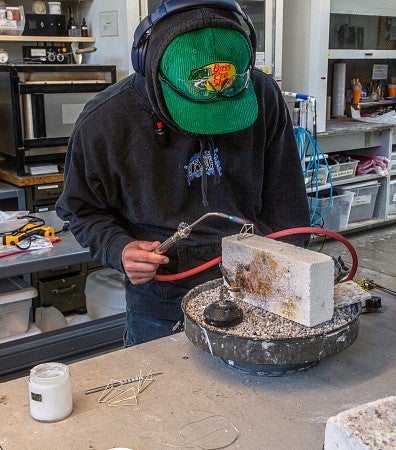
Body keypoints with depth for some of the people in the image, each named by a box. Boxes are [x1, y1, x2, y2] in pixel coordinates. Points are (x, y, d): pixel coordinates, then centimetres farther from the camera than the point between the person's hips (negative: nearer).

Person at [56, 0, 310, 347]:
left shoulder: (263, 96, -10)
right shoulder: (104, 120, -16)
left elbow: (284, 204, -1)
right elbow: (81, 208, -2)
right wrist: (119, 248, -20)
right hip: (161, 305, -1)